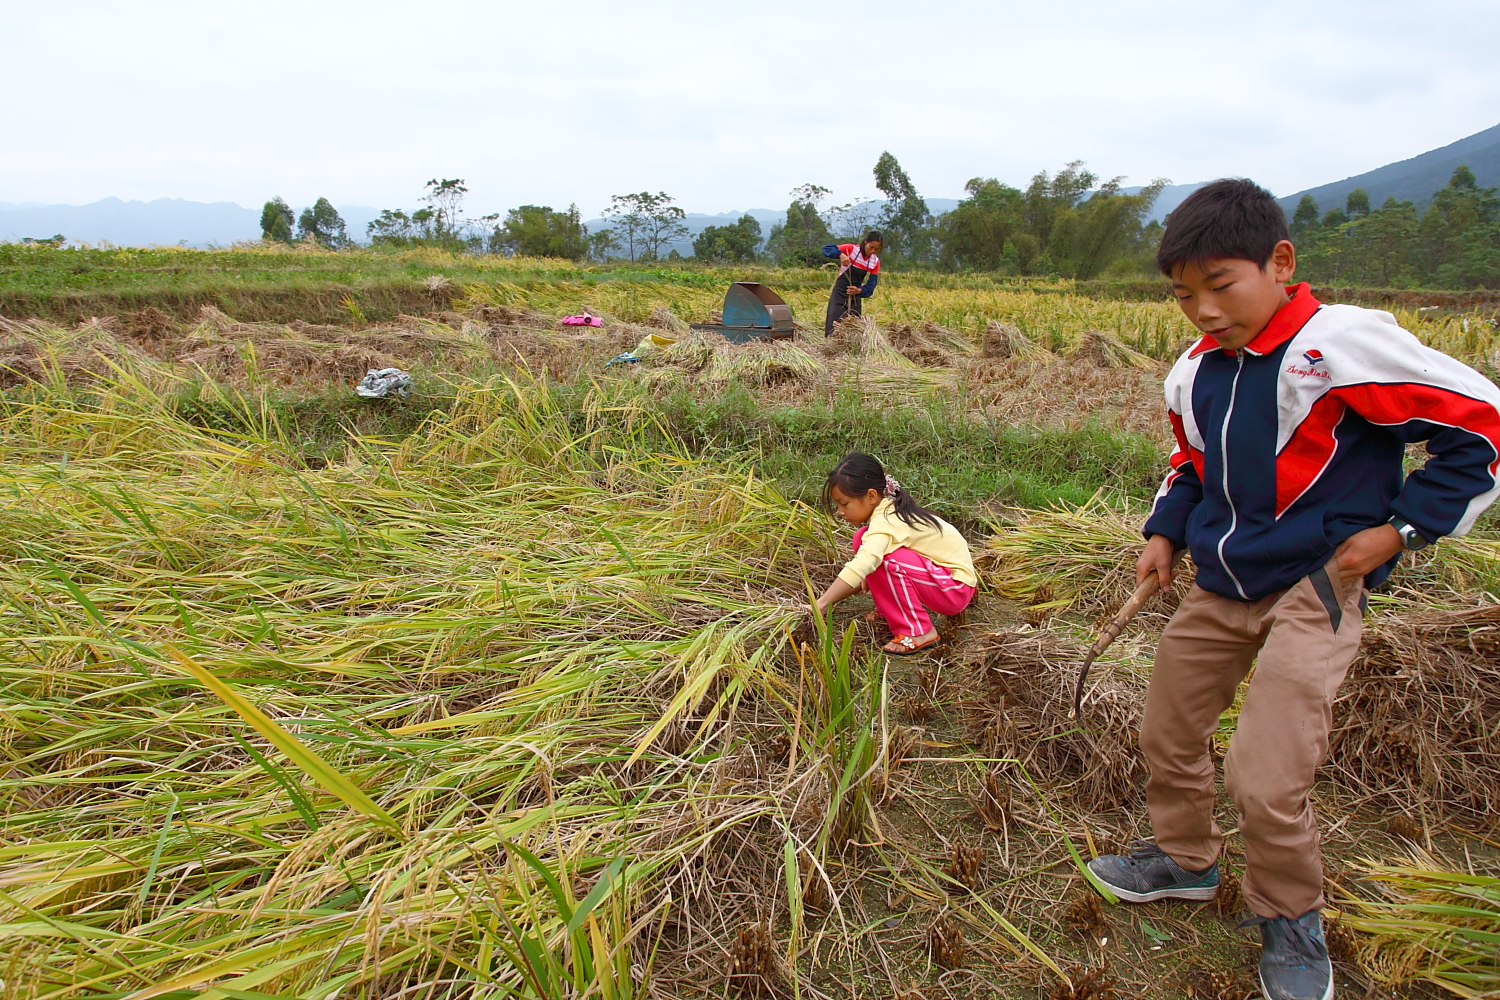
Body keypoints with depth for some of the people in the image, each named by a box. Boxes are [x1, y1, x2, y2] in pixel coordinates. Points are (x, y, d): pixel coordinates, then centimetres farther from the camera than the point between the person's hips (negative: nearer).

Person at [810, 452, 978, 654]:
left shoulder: (886, 522, -27)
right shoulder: (888, 510, 0)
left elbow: (861, 565, -43)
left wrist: (820, 605, -44)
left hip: (956, 588, -9)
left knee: (885, 560, -31)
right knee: (862, 538, -3)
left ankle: (919, 632, -15)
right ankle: (890, 611, 8)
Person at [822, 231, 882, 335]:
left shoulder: (875, 262, 1)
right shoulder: (851, 249, -10)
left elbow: (871, 286, -1)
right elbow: (827, 249, -15)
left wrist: (859, 290, -21)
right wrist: (841, 255, -32)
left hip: (856, 298, 4)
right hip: (839, 295, -4)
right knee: (834, 328, -10)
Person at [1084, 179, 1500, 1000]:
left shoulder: (1343, 345, -18)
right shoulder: (1195, 372, 3)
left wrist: (1400, 528, -14)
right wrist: (1164, 532, 7)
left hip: (1313, 588, -7)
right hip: (1217, 587, 7)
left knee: (1266, 780, -11)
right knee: (1166, 734, 17)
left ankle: (1291, 919, 20)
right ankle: (1184, 858, 43)